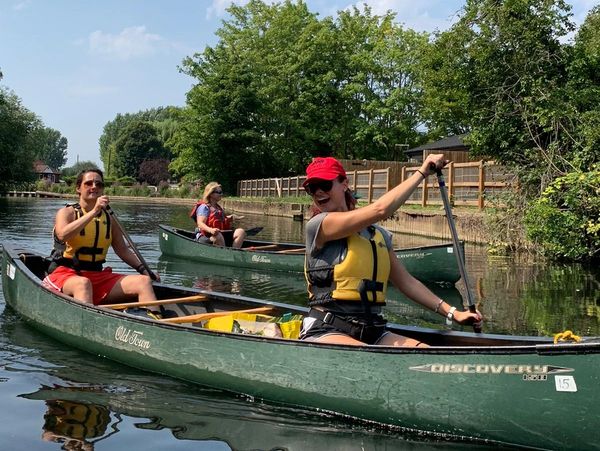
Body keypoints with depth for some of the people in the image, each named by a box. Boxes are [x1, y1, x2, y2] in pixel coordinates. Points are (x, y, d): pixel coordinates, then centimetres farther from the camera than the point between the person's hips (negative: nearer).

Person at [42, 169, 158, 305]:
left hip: (99, 277, 5)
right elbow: (62, 235, -20)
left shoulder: (109, 218, 15)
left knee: (143, 281, -17)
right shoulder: (67, 212, 3)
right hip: (65, 275, -4)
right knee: (83, 283, -40)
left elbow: (123, 250, 18)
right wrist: (94, 212, -23)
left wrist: (142, 268, 1)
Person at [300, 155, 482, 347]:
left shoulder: (379, 235, 16)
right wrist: (422, 172, -3)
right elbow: (380, 209, -13)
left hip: (371, 332, 6)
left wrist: (452, 312, 9)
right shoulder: (317, 225, -4)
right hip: (325, 331, -6)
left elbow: (406, 281, 18)